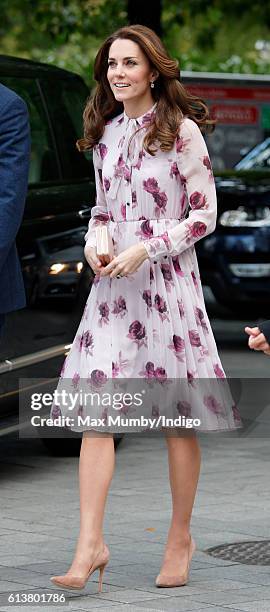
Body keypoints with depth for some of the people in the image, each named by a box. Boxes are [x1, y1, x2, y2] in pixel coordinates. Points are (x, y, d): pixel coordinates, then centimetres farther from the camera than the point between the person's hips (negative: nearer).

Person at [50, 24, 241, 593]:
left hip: (167, 280, -5)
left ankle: (181, 537, 18)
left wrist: (145, 249, -15)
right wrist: (93, 241, 1)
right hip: (112, 284, 5)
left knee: (177, 416, 4)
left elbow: (204, 215, -6)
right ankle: (90, 545, -8)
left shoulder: (181, 130, -5)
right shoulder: (105, 133, 11)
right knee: (95, 410, -6)